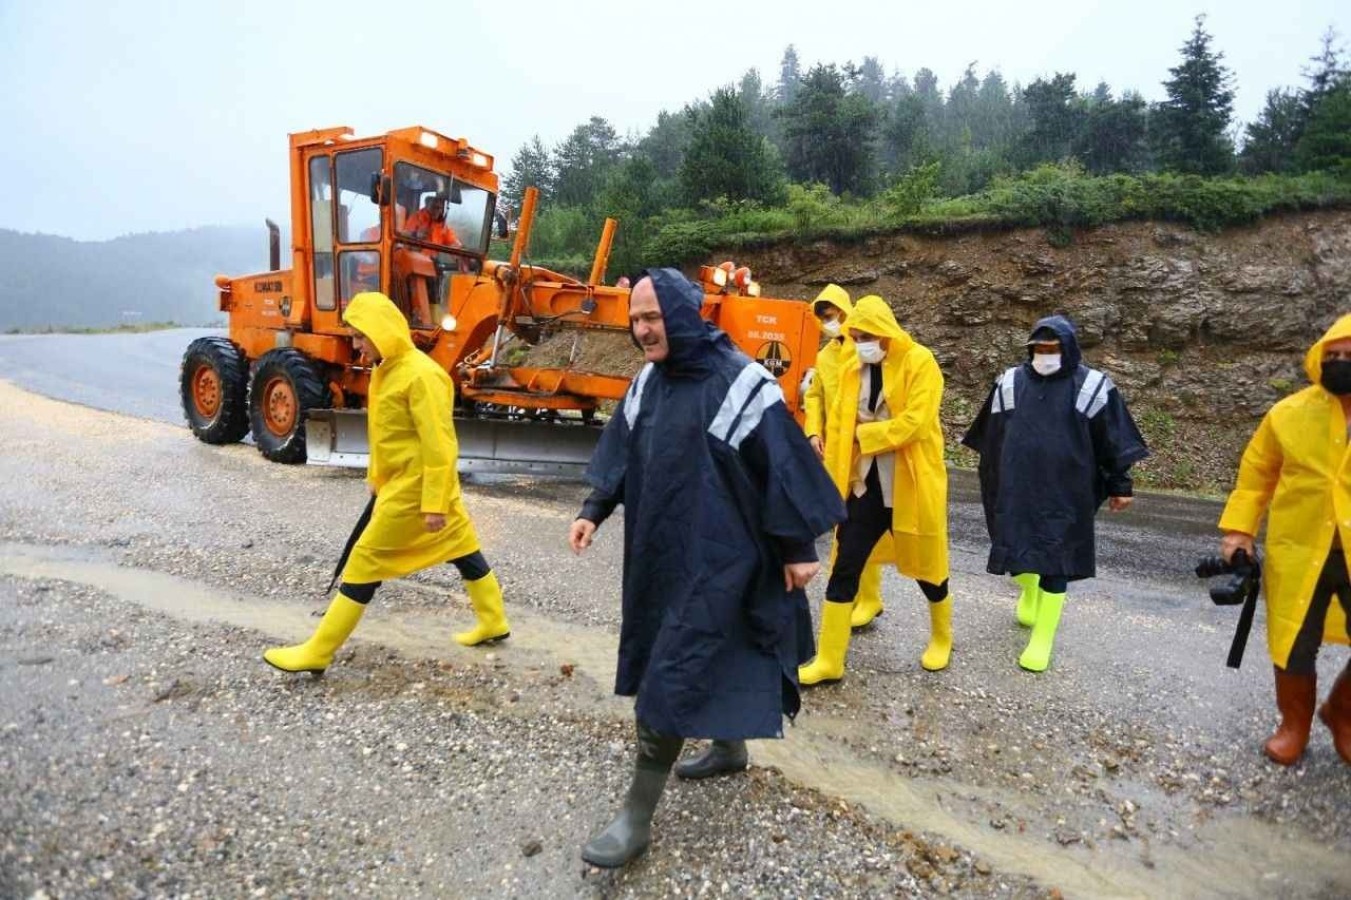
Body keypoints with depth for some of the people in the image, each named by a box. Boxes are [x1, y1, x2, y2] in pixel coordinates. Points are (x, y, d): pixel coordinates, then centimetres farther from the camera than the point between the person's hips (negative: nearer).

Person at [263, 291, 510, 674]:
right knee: (463, 548, 16)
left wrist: (434, 503, -23)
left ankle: (317, 652, 9)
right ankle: (493, 622, 30)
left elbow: (439, 445, -24)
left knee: (366, 561, -2)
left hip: (415, 487, -10)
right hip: (400, 482, 10)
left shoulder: (421, 375, -22)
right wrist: (375, 477, 22)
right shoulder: (386, 369, 8)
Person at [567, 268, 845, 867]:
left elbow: (783, 464, -13)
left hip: (717, 554, -7)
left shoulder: (739, 383, -16)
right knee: (708, 652, 20)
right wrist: (595, 510, 3)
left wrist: (800, 547, -10)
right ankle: (730, 747, 44)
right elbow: (621, 450, 12)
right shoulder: (648, 382, 6)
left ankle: (638, 816, 7)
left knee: (676, 672, -5)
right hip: (660, 549, 7)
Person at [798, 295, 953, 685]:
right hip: (864, 483, 4)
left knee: (924, 565, 13)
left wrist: (865, 434, -14)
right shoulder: (851, 368, 6)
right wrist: (833, 481, 2)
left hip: (910, 485, -4)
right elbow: (837, 425, 6)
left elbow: (915, 422, -21)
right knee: (844, 568, 2)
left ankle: (942, 638, 41)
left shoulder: (919, 362, -10)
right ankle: (829, 661, 11)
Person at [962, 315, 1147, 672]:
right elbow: (991, 436, 12)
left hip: (1064, 492, -3)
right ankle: (1030, 589, 47)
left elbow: (1112, 441, 1)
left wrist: (1120, 485, 4)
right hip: (1016, 488, 3)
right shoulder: (1011, 382, 3)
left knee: (1055, 563, 0)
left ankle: (1042, 640, 14)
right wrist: (993, 482, 17)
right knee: (1017, 550, 11)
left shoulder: (1091, 386, -4)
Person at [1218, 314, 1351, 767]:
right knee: (1294, 646, 10)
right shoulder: (1290, 413, -5)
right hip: (1298, 552, 0)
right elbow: (1256, 472, 5)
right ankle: (1294, 725, 35)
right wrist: (1239, 528, -2)